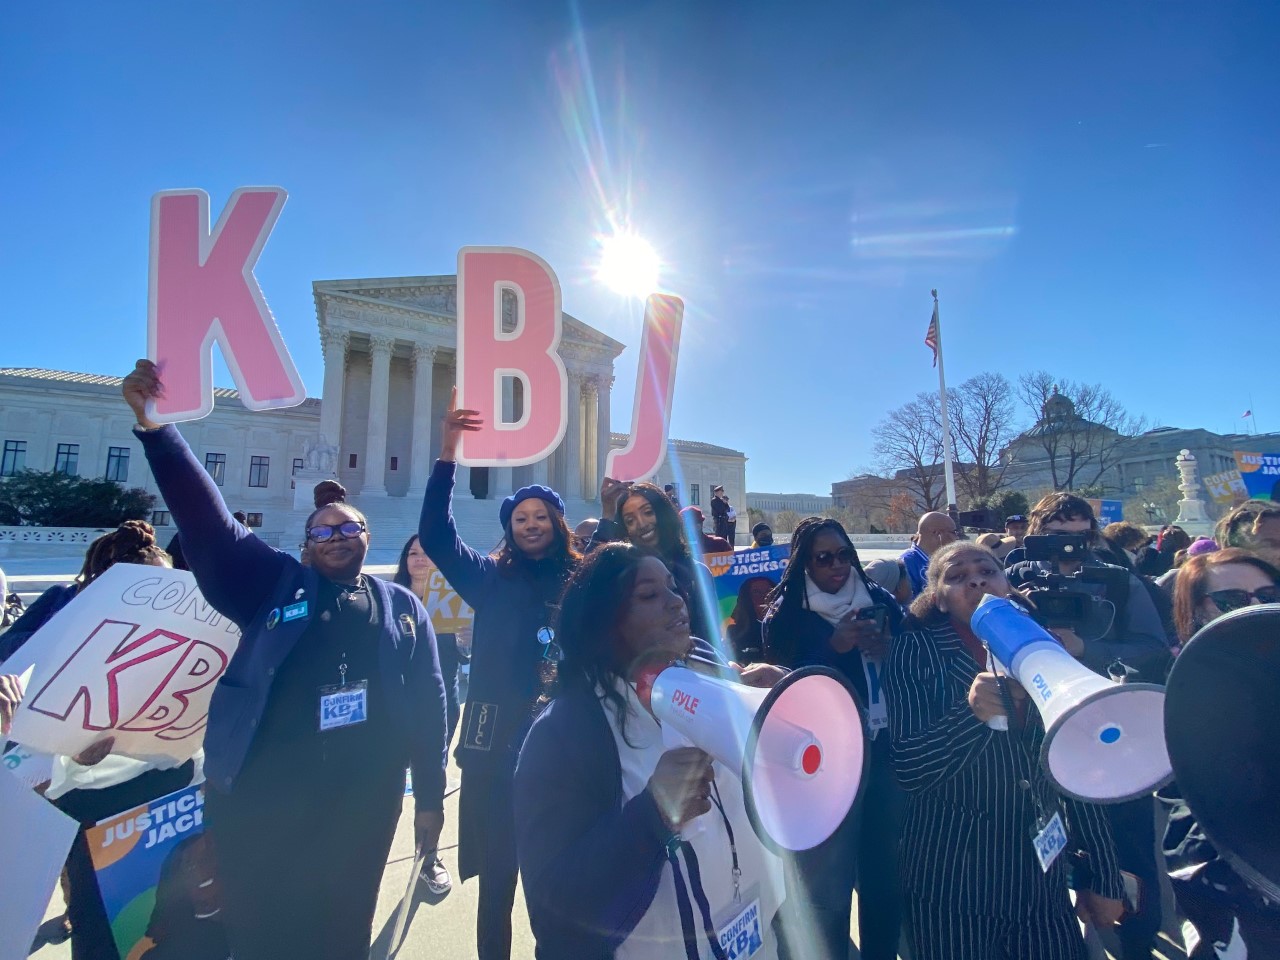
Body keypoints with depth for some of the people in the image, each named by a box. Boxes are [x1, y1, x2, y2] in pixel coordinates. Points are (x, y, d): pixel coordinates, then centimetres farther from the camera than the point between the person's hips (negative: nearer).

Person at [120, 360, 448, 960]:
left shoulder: (404, 609, 6)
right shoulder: (274, 586, 4)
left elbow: (428, 702, 5)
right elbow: (208, 521, -5)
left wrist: (430, 795, 4)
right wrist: (155, 427, -15)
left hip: (362, 803, 1)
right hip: (261, 796, 0)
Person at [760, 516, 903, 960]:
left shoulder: (880, 599, 4)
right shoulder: (787, 612, -5)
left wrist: (888, 652, -14)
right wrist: (833, 648, -20)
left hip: (886, 751, 3)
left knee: (886, 874, 13)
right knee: (828, 885, 3)